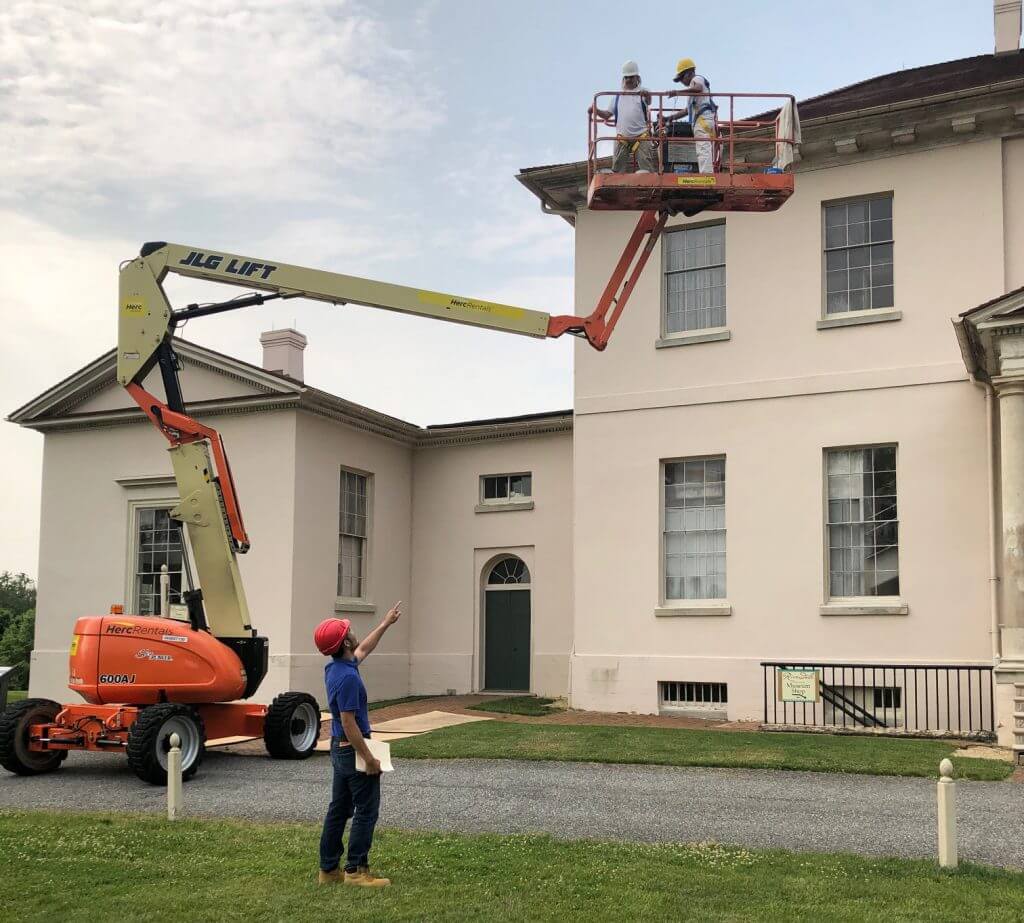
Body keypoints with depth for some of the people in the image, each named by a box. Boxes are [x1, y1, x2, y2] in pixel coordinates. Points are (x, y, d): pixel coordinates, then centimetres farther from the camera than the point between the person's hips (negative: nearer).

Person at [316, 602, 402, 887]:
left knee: (339, 809, 13)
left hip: (340, 748, 10)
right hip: (353, 749, -10)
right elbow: (348, 723, -25)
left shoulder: (335, 668, 5)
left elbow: (363, 650, 26)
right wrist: (369, 758, -21)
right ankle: (355, 870, 1)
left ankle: (328, 869, 17)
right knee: (366, 811, -2)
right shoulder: (347, 677, -24)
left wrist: (386, 623, 32)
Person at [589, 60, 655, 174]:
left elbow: (648, 101, -20)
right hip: (622, 137, 3)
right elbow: (608, 114, 16)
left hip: (642, 136, -3)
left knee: (645, 168, -9)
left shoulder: (643, 92, 4)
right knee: (618, 169, 1)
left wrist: (647, 96, -44)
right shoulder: (618, 95, 17)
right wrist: (596, 110, -3)